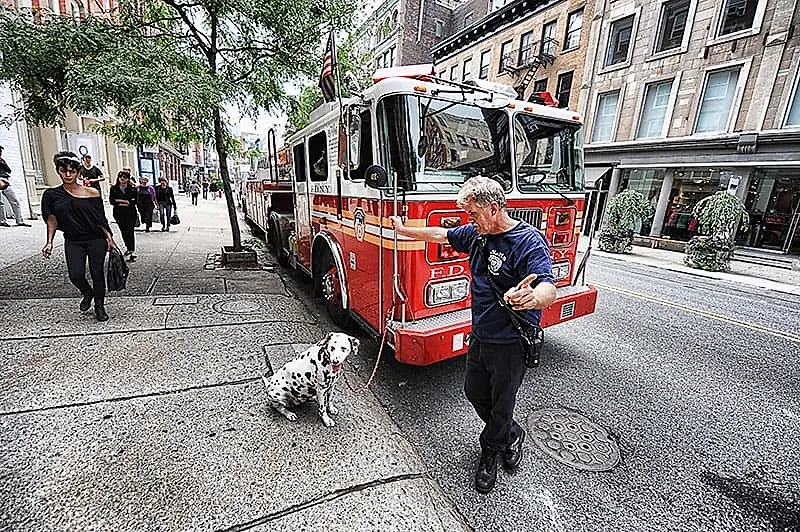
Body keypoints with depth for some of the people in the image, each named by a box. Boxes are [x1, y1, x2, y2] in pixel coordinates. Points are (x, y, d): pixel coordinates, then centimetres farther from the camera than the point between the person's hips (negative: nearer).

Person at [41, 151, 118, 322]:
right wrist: (49, 241, -1)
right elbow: (52, 219, 7)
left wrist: (110, 239, -4)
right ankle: (87, 293, 25)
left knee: (97, 273, 0)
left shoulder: (92, 193, -3)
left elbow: (101, 219, -1)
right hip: (73, 242, 2)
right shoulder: (51, 195, 3)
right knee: (76, 274, -10)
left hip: (96, 240, -2)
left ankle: (99, 306, 19)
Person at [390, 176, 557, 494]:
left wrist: (532, 298, -60)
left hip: (511, 344, -7)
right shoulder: (477, 233, -1)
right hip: (481, 337, 8)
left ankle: (489, 453, 42)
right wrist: (403, 230, 22)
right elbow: (440, 235, 13)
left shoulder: (529, 241, -23)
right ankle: (511, 435, 49)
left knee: (500, 404, 13)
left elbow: (549, 289, -36)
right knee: (474, 392, 22)